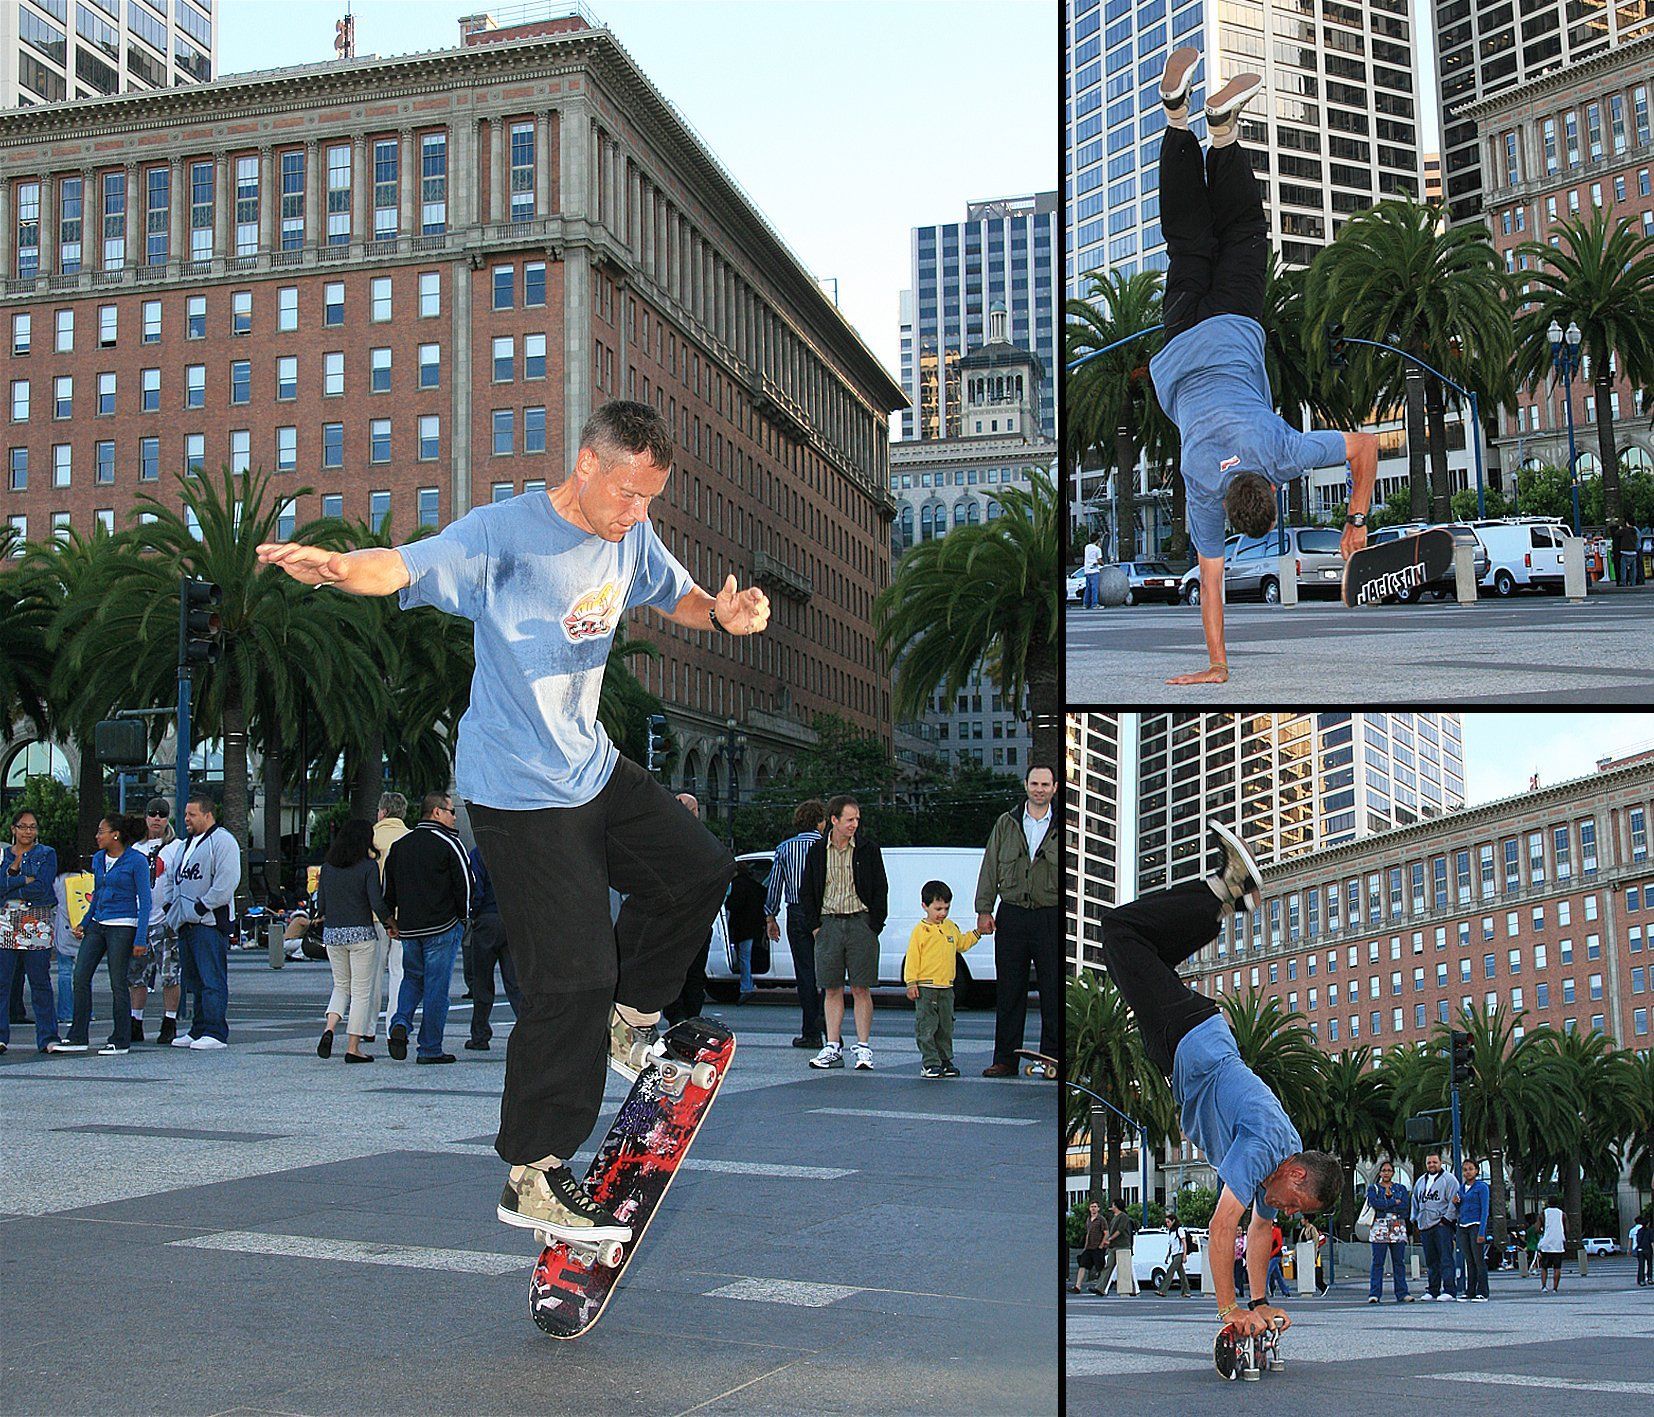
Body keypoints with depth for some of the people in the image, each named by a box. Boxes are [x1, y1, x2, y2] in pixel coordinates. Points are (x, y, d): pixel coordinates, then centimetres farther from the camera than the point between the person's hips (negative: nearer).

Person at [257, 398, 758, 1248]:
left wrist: (721, 614, -5)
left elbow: (674, 595, 19)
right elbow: (401, 567, -33)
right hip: (520, 794, -8)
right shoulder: (505, 533, -20)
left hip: (593, 769, 8)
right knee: (569, 981, -9)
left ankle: (626, 1016, 32)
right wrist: (334, 566, -56)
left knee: (699, 869, 13)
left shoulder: (629, 537, 3)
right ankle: (531, 1177, 3)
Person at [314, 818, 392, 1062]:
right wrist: (389, 924, 1)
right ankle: (353, 1047, 3)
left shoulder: (328, 866, 6)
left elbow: (320, 907, 7)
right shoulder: (369, 866, -9)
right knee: (361, 990, 4)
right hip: (361, 933, -5)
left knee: (341, 986, 19)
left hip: (332, 934, 5)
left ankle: (329, 1028, -6)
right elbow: (377, 904, -15)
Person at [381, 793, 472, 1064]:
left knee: (412, 978, 21)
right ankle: (430, 1049, 2)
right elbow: (465, 883, -8)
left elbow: (388, 887, 15)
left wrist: (390, 920, 21)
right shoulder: (449, 843, -6)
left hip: (408, 928, 5)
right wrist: (463, 918, 4)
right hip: (442, 928, -5)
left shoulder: (400, 845, 12)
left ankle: (400, 1023, -3)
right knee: (436, 986, 0)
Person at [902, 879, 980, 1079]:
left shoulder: (951, 927, 11)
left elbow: (961, 944, 30)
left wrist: (977, 933, 18)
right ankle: (930, 1063, -1)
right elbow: (912, 958, -9)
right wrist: (911, 983, -13)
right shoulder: (920, 931, -8)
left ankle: (945, 1061, 19)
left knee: (946, 1027, 11)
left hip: (946, 987, 6)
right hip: (925, 987, -6)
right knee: (927, 1027, -4)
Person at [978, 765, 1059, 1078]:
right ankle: (1005, 1059, 10)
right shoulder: (1006, 823, 10)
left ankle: (1051, 1057, 7)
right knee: (1008, 990, 4)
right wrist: (984, 910, 2)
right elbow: (990, 867, 9)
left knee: (1052, 991, -2)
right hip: (1011, 916, 2)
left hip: (1050, 917, -1)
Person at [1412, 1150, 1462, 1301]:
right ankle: (1434, 1291, 14)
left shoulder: (1448, 1179, 0)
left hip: (1442, 1226, -7)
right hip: (1425, 1227, 7)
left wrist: (1446, 1219, -13)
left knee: (1446, 1259, -11)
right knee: (1431, 1261, 9)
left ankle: (1449, 1291, -13)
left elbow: (1454, 1201, -7)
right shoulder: (1421, 1182, 21)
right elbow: (1415, 1202, 29)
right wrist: (1416, 1219, 19)